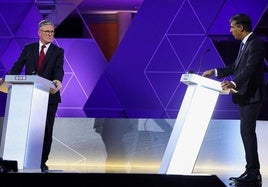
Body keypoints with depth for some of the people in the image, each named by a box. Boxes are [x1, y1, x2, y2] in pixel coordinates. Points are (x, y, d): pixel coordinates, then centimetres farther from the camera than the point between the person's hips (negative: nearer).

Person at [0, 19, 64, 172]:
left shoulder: (58, 52, 6)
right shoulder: (28, 49, 11)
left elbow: (59, 69, -10)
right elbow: (18, 66, 4)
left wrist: (58, 80, -32)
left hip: (49, 96, 0)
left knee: (46, 131, 2)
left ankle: (42, 162, 10)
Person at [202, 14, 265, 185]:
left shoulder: (256, 44, -15)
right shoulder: (246, 44, 17)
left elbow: (249, 69, -27)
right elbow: (236, 67, 23)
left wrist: (234, 83, -39)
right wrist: (215, 72, 21)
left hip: (251, 95, -10)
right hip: (244, 96, 10)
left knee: (247, 132, -11)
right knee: (247, 132, 12)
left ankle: (253, 173, -10)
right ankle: (252, 171, 17)